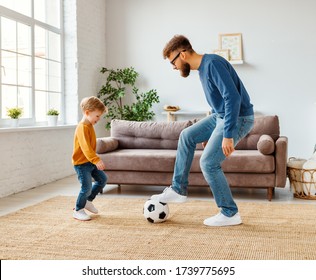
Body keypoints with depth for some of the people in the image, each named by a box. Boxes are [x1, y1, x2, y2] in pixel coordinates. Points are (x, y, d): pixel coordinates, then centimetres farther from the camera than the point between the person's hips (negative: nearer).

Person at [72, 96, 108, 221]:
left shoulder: (89, 125, 10)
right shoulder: (82, 128, -22)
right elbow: (86, 147, -34)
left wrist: (95, 160, 25)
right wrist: (96, 160, -43)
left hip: (90, 162, 10)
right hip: (81, 163, -10)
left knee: (103, 179, 13)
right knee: (87, 187, -8)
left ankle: (88, 201, 26)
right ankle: (78, 210, 11)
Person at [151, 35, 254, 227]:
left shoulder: (213, 64, -20)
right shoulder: (202, 68, 10)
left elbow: (233, 97, -28)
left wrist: (227, 135, -30)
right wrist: (210, 133, 25)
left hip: (238, 118, -10)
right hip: (221, 115, 10)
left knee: (209, 163, -9)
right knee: (187, 136, 12)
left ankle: (230, 214, 5)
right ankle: (179, 189, 18)